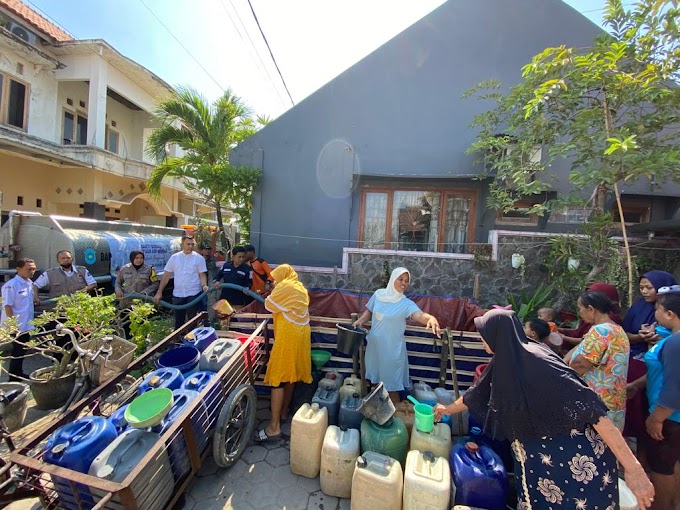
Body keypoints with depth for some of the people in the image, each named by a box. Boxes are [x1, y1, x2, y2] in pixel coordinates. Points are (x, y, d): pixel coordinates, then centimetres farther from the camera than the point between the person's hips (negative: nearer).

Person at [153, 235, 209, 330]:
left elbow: (202, 275, -3)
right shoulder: (174, 257, 4)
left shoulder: (199, 258, -2)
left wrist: (204, 285, -23)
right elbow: (166, 275, 6)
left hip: (193, 294, -2)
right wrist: (159, 292, 3)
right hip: (177, 294, 3)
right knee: (178, 321, 13)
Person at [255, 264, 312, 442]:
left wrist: (272, 292, 13)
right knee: (291, 372, 18)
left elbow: (269, 305, -5)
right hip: (300, 332, 9)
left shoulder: (285, 286, -9)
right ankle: (283, 411, 31)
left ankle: (274, 426, -4)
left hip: (288, 334, -9)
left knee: (278, 376, -6)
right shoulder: (300, 287, 17)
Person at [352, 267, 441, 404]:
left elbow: (419, 314, -36)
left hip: (392, 349, -5)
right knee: (375, 378, 23)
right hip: (375, 344, 5)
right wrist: (360, 321, -7)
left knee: (391, 383, 6)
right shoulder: (378, 294, -3)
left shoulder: (406, 304, -17)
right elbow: (369, 311, 11)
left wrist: (431, 318, -57)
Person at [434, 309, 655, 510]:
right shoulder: (504, 363, 1)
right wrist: (448, 409, 29)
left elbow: (589, 407, -26)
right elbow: (476, 394, 16)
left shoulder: (537, 362, -25)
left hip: (575, 465, -7)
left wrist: (632, 467, -26)